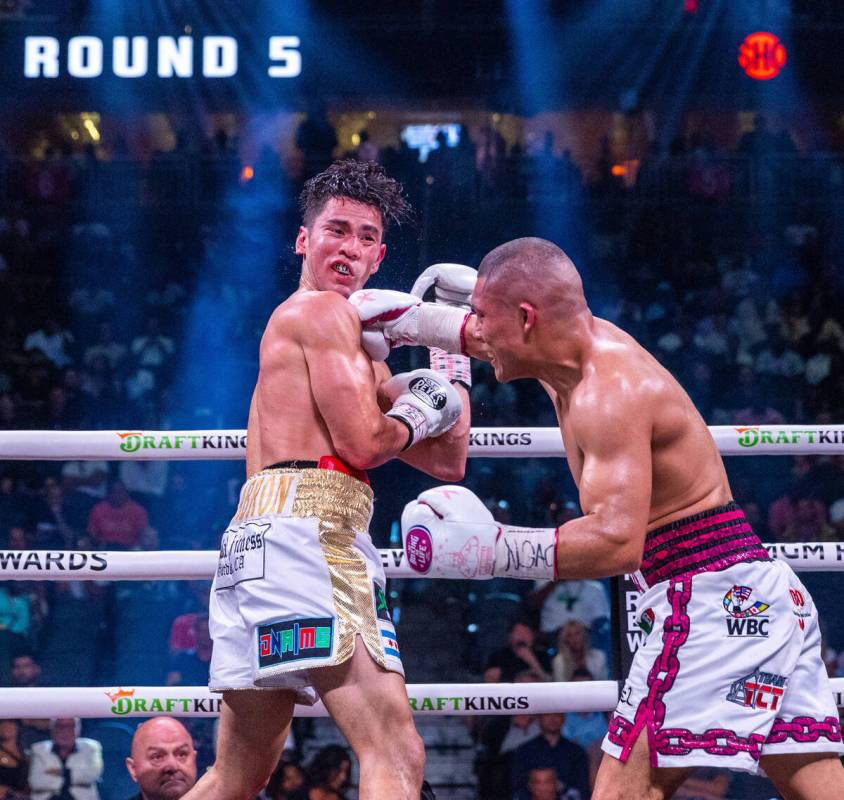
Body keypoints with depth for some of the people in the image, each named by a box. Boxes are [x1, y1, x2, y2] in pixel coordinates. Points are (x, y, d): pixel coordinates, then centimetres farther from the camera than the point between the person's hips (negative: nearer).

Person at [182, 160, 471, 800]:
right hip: (308, 527, -10)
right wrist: (419, 411, 10)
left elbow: (447, 461, 27)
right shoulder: (325, 311, 1)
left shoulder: (353, 345, 31)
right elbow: (362, 442, -9)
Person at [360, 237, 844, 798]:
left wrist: (494, 549, -29)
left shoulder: (608, 393, -19)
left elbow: (617, 541, -30)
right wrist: (414, 321, 27)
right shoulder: (589, 341, 10)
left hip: (710, 597, -10)